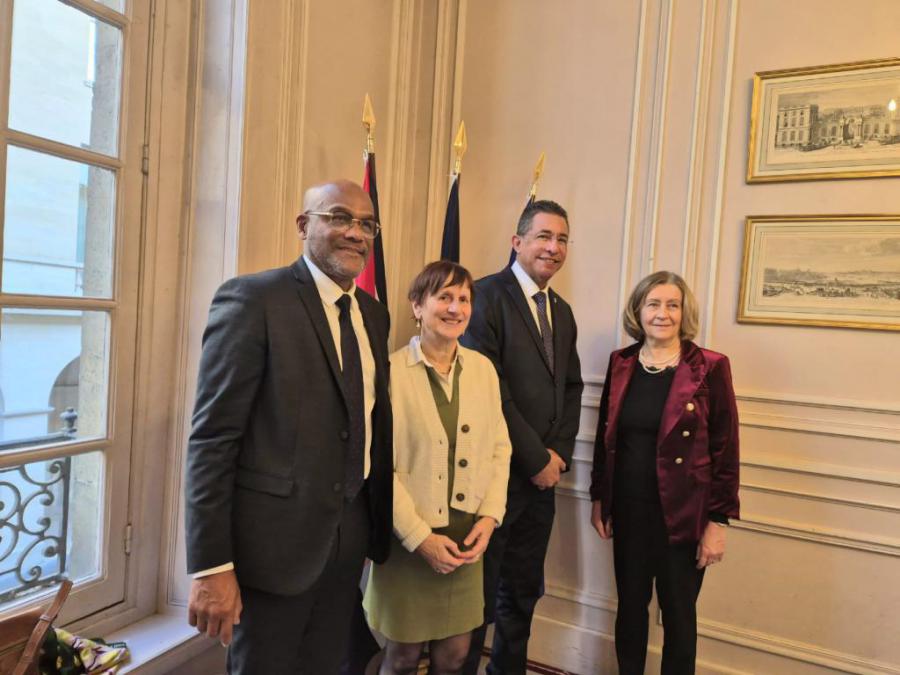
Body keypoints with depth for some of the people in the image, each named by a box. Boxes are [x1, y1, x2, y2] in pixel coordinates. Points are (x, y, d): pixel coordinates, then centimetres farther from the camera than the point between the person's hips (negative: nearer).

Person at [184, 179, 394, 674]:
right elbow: (211, 439, -16)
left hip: (351, 535, 6)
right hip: (275, 536, -6)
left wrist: (380, 525, 12)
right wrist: (210, 568, -17)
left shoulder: (373, 314, 8)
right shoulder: (252, 299, -13)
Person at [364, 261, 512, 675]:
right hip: (407, 539, -4)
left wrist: (489, 517, -3)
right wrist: (420, 537, -15)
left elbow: (499, 448, 6)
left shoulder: (483, 368, 3)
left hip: (467, 537, 4)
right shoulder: (391, 370, -13)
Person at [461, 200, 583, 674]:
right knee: (478, 595, 7)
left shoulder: (562, 311, 13)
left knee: (522, 595, 18)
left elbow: (571, 388, 15)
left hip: (542, 475, 7)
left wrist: (559, 452, 1)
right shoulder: (487, 296, -11)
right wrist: (537, 459, -13)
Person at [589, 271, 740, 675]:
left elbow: (725, 451, -8)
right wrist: (598, 498, 8)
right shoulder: (621, 364, 2)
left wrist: (718, 520, -9)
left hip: (682, 514, -3)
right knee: (630, 606, 16)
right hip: (627, 510, 4)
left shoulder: (709, 369, -9)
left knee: (678, 613, 11)